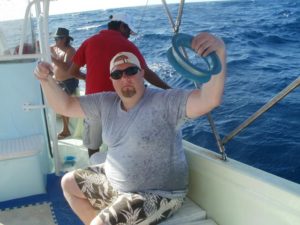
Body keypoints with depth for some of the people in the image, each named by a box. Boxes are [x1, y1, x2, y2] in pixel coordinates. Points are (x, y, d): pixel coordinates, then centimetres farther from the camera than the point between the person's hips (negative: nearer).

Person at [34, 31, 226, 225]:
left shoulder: (164, 102, -23)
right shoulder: (106, 103, -2)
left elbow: (210, 99, -37)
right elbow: (65, 106, 4)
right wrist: (46, 80, -14)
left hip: (156, 194, -7)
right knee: (69, 183, 17)